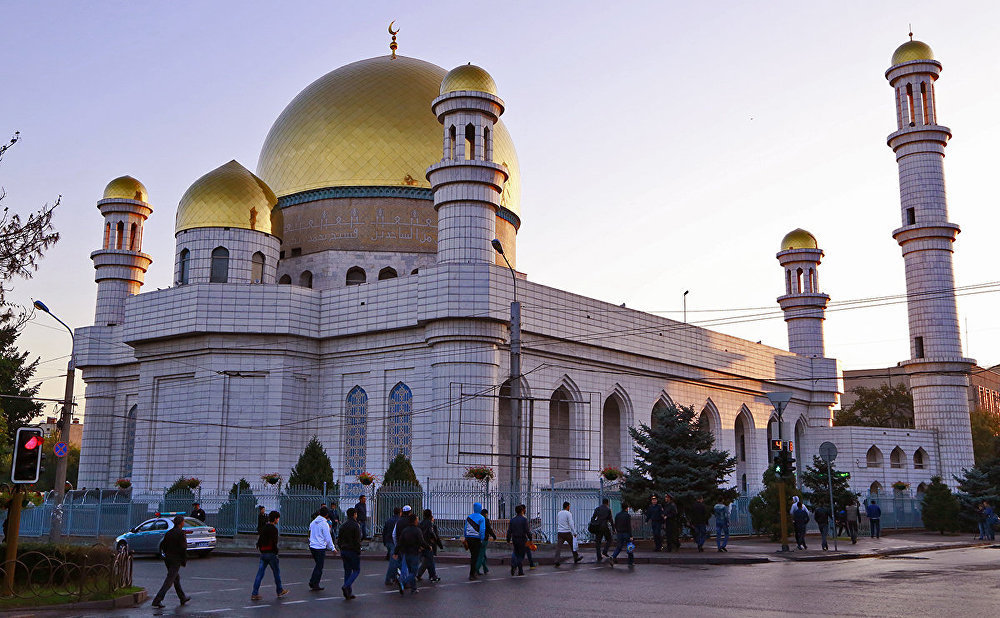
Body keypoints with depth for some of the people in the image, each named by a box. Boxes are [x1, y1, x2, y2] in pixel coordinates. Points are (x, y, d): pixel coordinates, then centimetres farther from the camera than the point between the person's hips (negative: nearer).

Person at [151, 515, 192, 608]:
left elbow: (162, 545, 11)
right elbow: (183, 548, -16)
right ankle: (157, 600, -15)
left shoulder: (168, 532, 8)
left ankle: (183, 598, 31)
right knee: (169, 580, -7)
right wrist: (184, 561, -8)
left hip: (167, 558, 8)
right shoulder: (181, 533, -14)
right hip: (176, 560, -8)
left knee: (176, 578, 20)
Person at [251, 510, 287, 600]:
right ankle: (280, 591, 22)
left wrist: (261, 550, 18)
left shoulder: (263, 528, 11)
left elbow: (259, 540, 14)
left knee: (260, 573, 4)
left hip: (263, 553, 7)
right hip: (271, 553, -7)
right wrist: (276, 552, -10)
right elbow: (274, 542, -20)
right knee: (276, 572, 10)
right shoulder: (274, 529, -14)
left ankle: (254, 594, -2)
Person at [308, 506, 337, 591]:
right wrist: (332, 548, -3)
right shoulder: (324, 524, -14)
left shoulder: (313, 522, 8)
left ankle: (312, 582, 17)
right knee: (319, 567, 3)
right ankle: (315, 584, 6)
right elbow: (328, 538, -12)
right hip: (320, 548, -7)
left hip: (312, 546, 7)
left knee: (318, 565, 20)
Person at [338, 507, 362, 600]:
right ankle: (346, 586, -15)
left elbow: (339, 539, 14)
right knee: (356, 570, 4)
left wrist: (341, 551, 19)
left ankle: (348, 593, 10)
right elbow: (357, 541, -17)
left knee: (347, 571, 11)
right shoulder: (355, 526, -14)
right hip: (353, 551, -7)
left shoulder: (343, 525, 10)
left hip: (344, 550, 7)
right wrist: (359, 552, -10)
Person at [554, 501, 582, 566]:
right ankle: (576, 557, 28)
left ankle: (557, 560, -14)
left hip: (560, 532, 5)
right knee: (572, 545, 14)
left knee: (559, 546, -3)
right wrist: (574, 533, -12)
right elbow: (571, 524, -15)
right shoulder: (568, 514, -9)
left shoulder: (559, 513, 11)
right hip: (567, 532, -5)